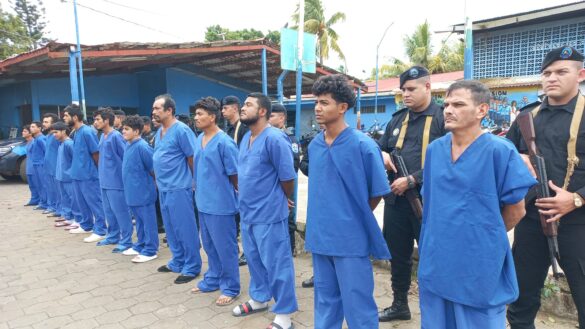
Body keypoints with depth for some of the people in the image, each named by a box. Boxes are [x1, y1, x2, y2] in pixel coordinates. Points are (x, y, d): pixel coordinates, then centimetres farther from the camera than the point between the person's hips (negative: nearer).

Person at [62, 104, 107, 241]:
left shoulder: (87, 132, -16)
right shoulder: (76, 132, 12)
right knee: (81, 202, 19)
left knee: (94, 203, -4)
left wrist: (97, 171, -9)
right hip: (77, 174, 10)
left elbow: (96, 153, -15)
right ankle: (86, 225, 33)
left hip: (88, 175, -10)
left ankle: (100, 231, 2)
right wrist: (75, 168, 16)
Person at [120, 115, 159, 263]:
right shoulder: (129, 145, 9)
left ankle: (150, 250, 11)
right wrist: (134, 179, 14)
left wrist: (152, 181, -2)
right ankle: (140, 246, 32)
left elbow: (153, 168, -15)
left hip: (143, 191, -9)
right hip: (133, 191, 9)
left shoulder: (142, 147, -19)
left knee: (148, 221, 2)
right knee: (139, 221, 19)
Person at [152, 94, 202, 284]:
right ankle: (178, 261, 31)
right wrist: (159, 179, 17)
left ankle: (191, 267, 12)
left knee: (185, 228, 0)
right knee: (171, 228, 17)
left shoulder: (181, 130, -14)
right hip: (163, 188, 9)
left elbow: (193, 158, -12)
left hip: (178, 188, -9)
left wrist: (192, 179, -4)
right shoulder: (159, 131, 12)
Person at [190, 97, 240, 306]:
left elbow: (235, 175, -12)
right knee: (210, 245, 20)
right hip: (203, 202, 8)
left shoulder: (224, 142, -17)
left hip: (220, 204, -8)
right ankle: (213, 279, 37)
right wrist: (199, 190, 14)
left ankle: (231, 288, 19)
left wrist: (226, 193, -2)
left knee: (225, 247, 5)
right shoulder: (199, 139, 7)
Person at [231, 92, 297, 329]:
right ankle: (259, 298, 41)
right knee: (254, 258, 21)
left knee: (276, 263, 3)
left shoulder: (275, 138, -18)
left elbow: (287, 177, -15)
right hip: (247, 212, 9)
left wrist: (282, 201, 0)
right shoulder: (246, 138, 10)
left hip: (269, 213, -9)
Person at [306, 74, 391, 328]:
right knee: (325, 300, 20)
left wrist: (353, 218, 2)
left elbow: (377, 193, -7)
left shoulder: (363, 145, -13)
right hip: (319, 237, 6)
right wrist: (326, 215, 12)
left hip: (351, 239, -5)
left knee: (358, 306, 8)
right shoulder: (314, 145, 5)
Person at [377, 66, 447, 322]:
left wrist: (411, 180, -19)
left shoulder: (443, 117, -7)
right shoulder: (397, 120, 13)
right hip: (396, 199, 6)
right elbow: (380, 149, 21)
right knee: (398, 255, 17)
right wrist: (382, 156, -4)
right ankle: (399, 305, 36)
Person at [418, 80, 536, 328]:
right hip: (435, 259, 5)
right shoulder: (434, 149, 3)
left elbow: (516, 209, -5)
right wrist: (441, 231, 13)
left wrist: (486, 237, 5)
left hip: (479, 264, -5)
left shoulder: (499, 150, -13)